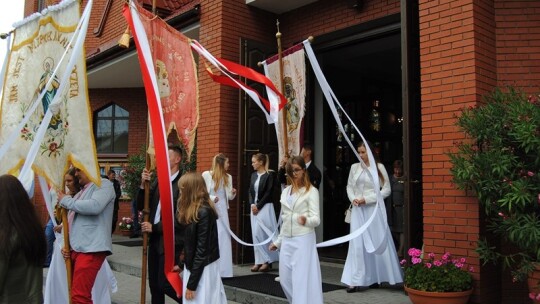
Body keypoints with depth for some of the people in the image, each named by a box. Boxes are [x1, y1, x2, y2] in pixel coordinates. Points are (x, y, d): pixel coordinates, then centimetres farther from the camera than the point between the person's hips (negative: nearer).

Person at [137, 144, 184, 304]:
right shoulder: (158, 181, 9)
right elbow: (141, 206, 8)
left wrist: (154, 227, -13)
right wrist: (143, 185, -7)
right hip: (155, 240, 7)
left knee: (164, 283, -5)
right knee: (154, 283, 14)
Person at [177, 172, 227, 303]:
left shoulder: (204, 212, -19)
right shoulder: (194, 211, 8)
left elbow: (202, 249, -19)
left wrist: (191, 284, -16)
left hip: (203, 269, -8)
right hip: (195, 266, 8)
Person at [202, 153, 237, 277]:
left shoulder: (228, 177, 8)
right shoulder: (206, 175, -6)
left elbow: (229, 197, 11)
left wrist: (233, 193, -10)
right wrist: (211, 198, -19)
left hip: (222, 211, 4)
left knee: (223, 238, 4)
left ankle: (223, 269, 12)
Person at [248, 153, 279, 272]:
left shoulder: (269, 176, -9)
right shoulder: (253, 175, 12)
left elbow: (268, 193, -13)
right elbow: (250, 191, 11)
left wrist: (258, 206, -13)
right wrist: (252, 204, -4)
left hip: (265, 207, -7)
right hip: (254, 207, 7)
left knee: (262, 234, -6)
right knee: (256, 234, 6)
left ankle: (267, 261, 4)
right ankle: (259, 261, 13)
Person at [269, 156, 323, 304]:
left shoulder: (311, 191, -5)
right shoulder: (285, 191, 13)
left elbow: (316, 219, -12)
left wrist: (306, 220, -34)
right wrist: (278, 241, 20)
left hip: (303, 239, -6)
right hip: (287, 241, 6)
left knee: (301, 278, -8)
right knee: (285, 278, 9)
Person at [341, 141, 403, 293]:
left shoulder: (379, 167, -2)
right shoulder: (354, 167, 7)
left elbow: (386, 190, -4)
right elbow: (349, 186, 14)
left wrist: (367, 199, -12)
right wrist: (353, 198, -6)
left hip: (374, 208, -3)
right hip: (358, 209, 3)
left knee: (377, 242, 4)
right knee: (358, 243, 1)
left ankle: (375, 278, 18)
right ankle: (357, 280, 3)